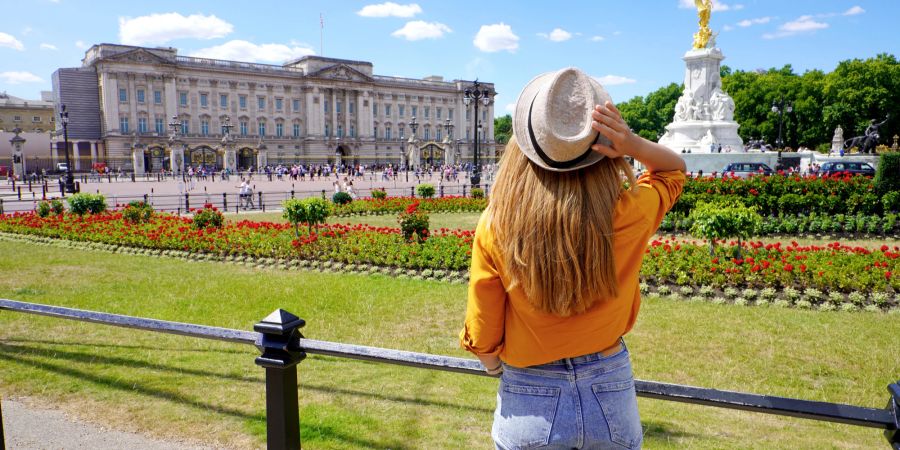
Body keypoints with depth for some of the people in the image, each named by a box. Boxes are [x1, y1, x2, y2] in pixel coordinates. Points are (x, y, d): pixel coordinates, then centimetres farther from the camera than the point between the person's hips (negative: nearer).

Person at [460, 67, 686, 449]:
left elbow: (483, 340, -9)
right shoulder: (629, 215, -16)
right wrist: (633, 144, -13)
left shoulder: (495, 226, -20)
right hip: (612, 394, 2)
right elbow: (674, 168, 8)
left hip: (529, 404, -1)